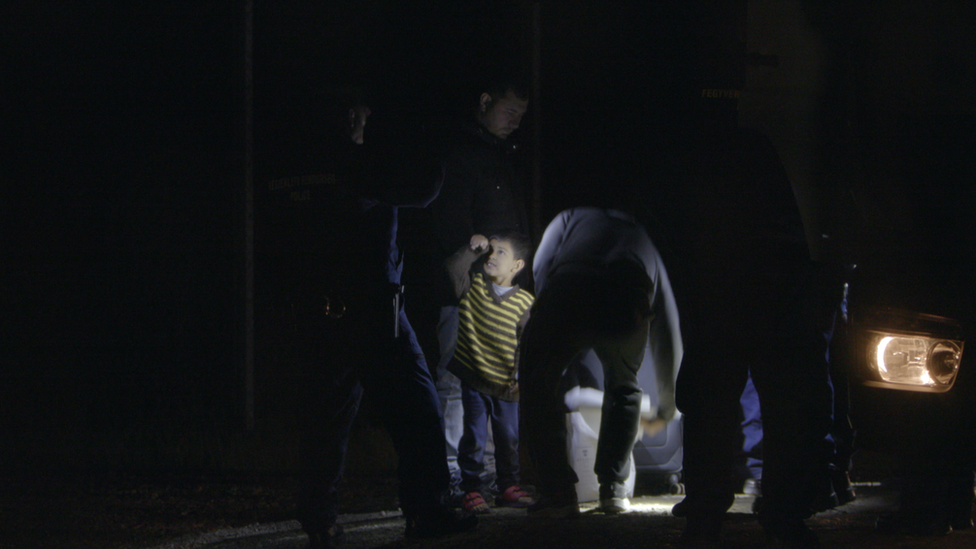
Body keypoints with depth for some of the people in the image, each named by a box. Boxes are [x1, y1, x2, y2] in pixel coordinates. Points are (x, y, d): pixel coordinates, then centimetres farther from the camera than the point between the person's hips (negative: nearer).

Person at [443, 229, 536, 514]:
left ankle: (508, 487, 24)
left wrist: (521, 376, -11)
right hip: (474, 377, 0)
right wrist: (471, 251, -22)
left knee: (509, 438, 9)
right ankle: (473, 490, 7)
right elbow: (452, 274, -19)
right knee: (474, 437, -2)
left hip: (505, 384, 1)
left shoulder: (524, 302, -6)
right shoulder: (473, 285, -1)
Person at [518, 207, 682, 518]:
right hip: (629, 302, 2)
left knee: (537, 386, 18)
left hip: (568, 293, -2)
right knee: (623, 387, 31)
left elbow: (541, 266, 21)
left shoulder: (570, 217, 40)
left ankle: (558, 493, 6)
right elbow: (668, 329, 46)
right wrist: (666, 408, 56)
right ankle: (613, 490, 25)